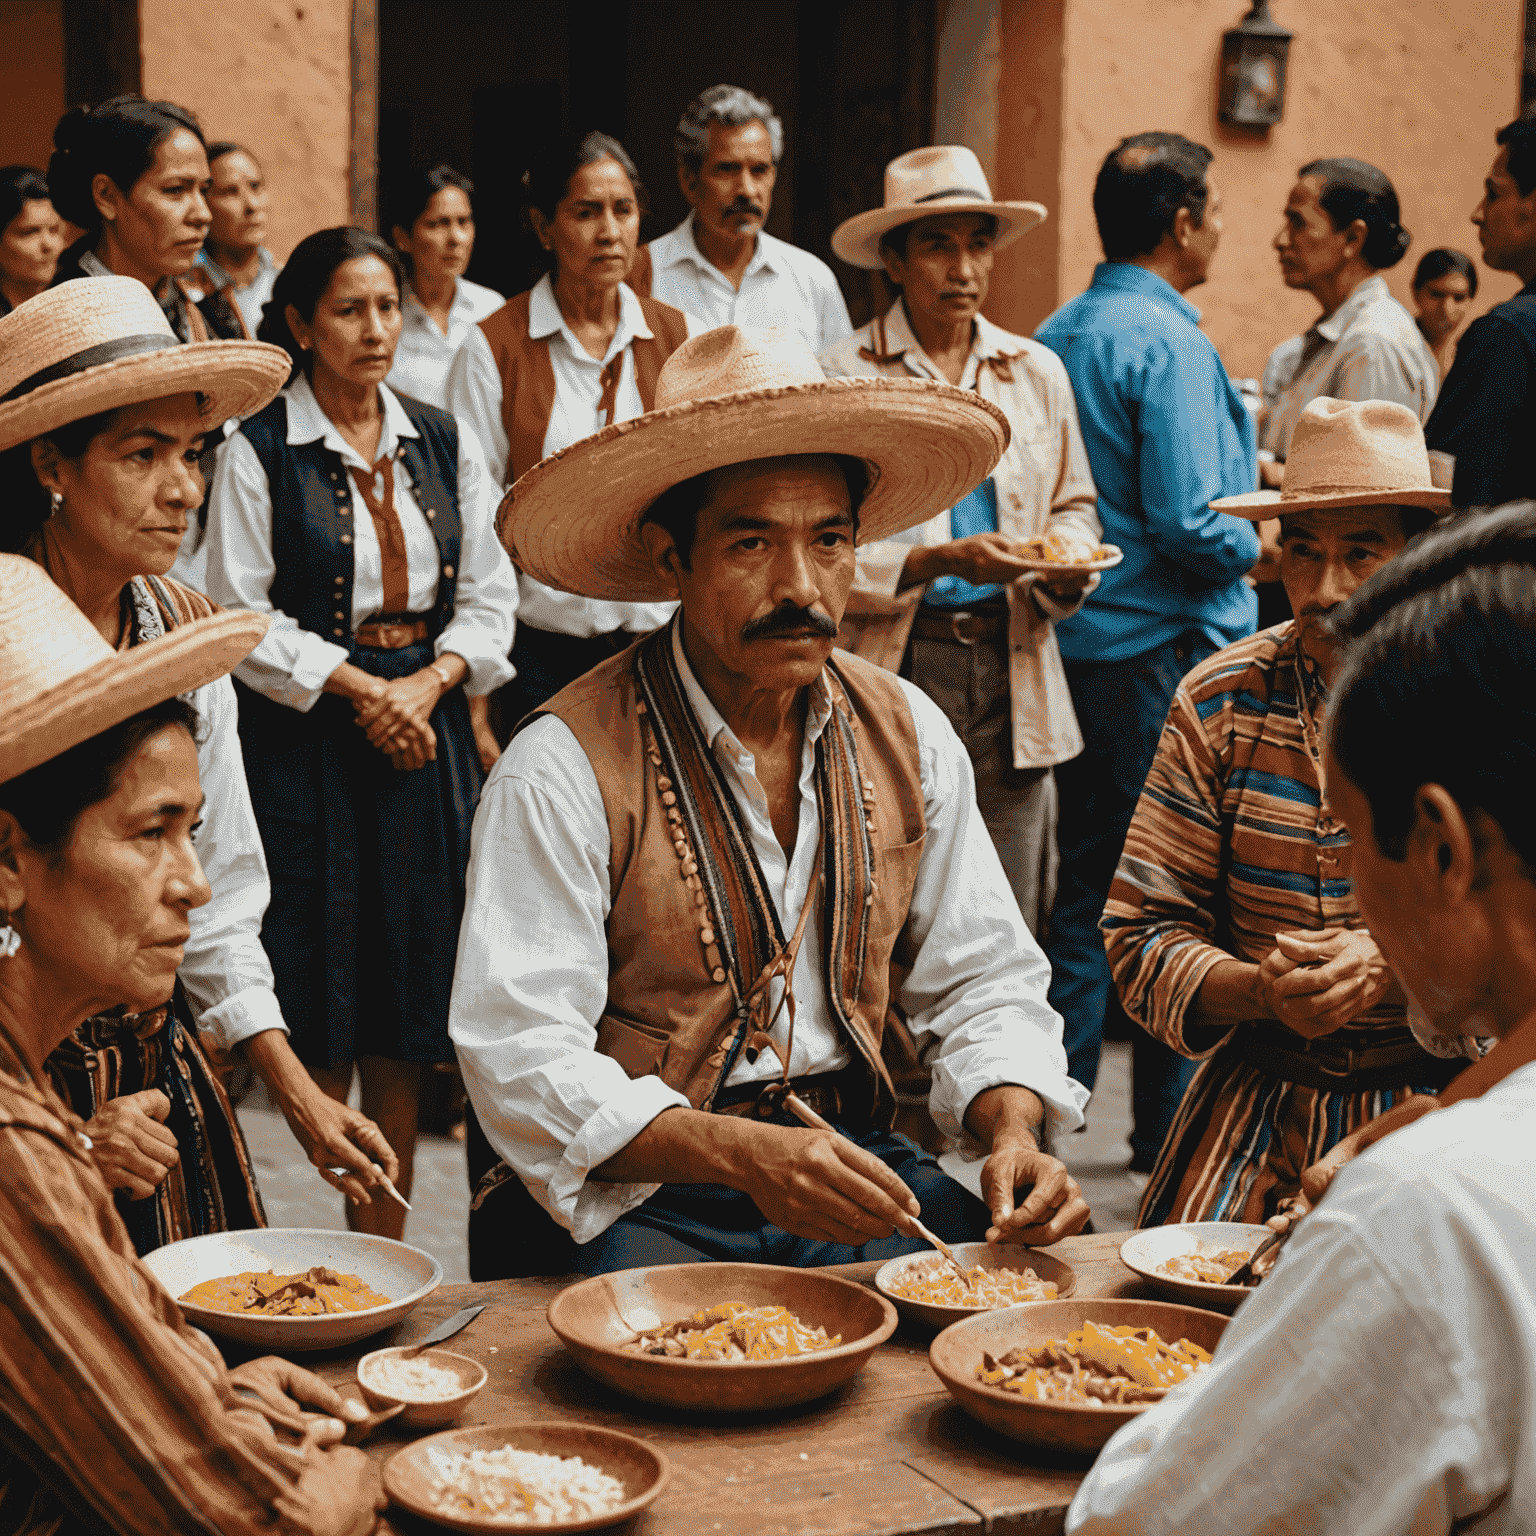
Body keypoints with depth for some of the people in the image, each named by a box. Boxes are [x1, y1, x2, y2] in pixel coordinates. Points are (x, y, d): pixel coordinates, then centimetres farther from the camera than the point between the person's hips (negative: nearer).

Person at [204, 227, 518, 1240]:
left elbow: (491, 594, 9)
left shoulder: (442, 442, 11)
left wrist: (430, 679, -7)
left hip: (427, 719, 4)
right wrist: (358, 686, -12)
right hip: (304, 734, -4)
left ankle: (383, 1246, 10)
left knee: (404, 1017, 4)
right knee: (323, 1008, -4)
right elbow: (243, 617, -6)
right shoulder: (260, 451, -2)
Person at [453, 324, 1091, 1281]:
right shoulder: (568, 769, -11)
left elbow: (982, 983, 12)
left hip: (852, 1157, 5)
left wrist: (1014, 1130, -9)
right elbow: (521, 1058, -16)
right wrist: (745, 1155, -30)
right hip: (643, 1197, -4)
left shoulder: (910, 737, 7)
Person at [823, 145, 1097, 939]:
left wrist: (1066, 568, -1)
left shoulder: (1038, 373, 14)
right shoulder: (842, 379, 0)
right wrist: (938, 561, -18)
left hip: (1010, 670, 4)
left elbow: (1074, 505, 22)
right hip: (892, 671, -4)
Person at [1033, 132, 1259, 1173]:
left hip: (1075, 642, 8)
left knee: (1087, 882, 14)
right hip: (1164, 649, -8)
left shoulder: (1054, 336, 11)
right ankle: (1173, 1135, 7)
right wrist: (1264, 542, -1)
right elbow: (1188, 523, -21)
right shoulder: (1167, 342, -15)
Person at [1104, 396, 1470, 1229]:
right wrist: (1261, 991, -18)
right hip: (1258, 1092, 2)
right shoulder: (1219, 701, 4)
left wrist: (1393, 970, -20)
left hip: (1447, 1097, -1)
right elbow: (1141, 933, 1)